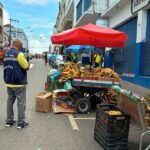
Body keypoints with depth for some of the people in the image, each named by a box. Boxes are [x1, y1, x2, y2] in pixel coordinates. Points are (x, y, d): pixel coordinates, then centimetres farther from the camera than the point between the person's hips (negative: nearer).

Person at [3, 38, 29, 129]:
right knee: (21, 102, 1)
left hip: (9, 82, 8)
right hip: (19, 82, -7)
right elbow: (27, 67, -14)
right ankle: (21, 123, 7)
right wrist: (27, 63, 7)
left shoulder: (6, 54, 9)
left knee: (10, 101, 15)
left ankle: (9, 121, 22)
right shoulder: (19, 54, -16)